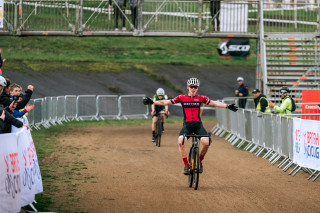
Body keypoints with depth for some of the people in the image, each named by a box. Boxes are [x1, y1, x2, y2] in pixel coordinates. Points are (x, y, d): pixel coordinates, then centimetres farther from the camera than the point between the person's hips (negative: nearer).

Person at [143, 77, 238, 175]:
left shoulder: (201, 98, 7)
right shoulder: (181, 98, 5)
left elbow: (214, 103, 5)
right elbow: (166, 102, 6)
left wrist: (227, 106, -4)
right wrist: (152, 102, -1)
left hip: (198, 125, 0)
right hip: (187, 125, 0)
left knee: (206, 142, -24)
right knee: (180, 142, -28)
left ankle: (200, 161, 5)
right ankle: (186, 165, -14)